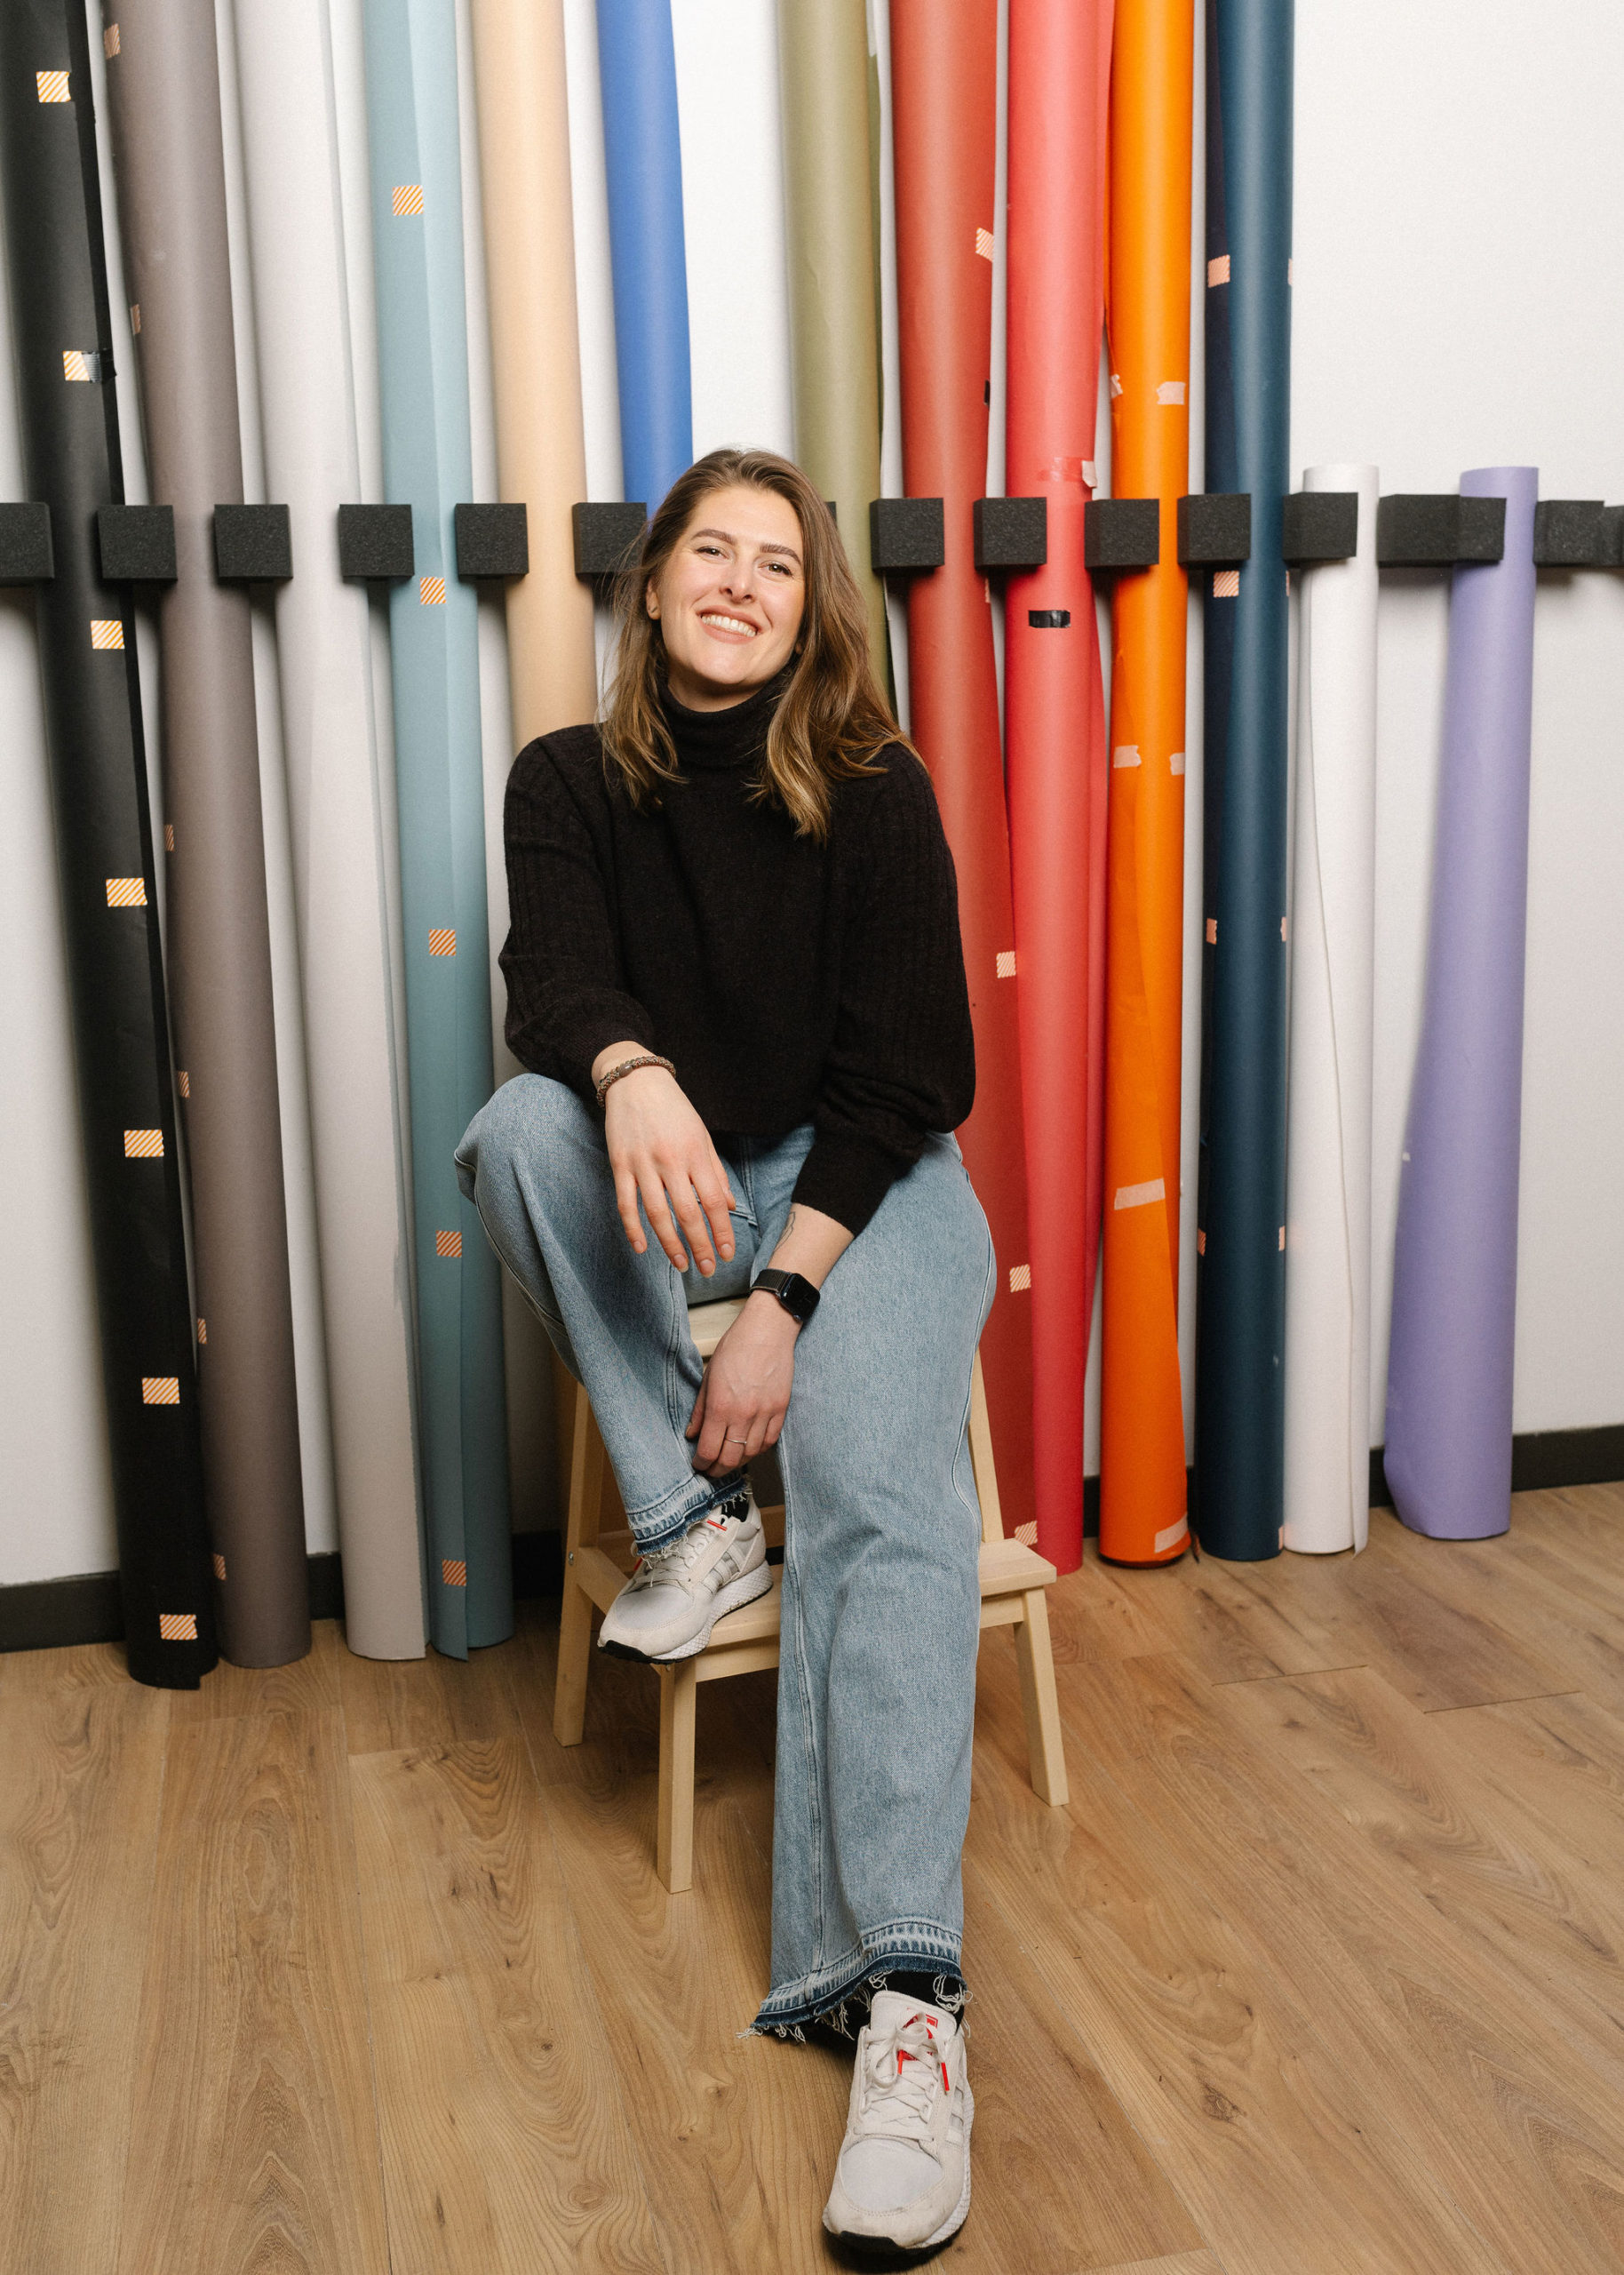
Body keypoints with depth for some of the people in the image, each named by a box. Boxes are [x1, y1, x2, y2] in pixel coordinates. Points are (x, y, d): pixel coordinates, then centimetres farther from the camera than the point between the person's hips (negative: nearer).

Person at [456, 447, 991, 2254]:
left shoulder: (875, 796, -3)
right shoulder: (570, 785, 3)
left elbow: (899, 1074, -8)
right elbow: (551, 982, -15)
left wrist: (782, 1298, -19)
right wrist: (632, 1077, -40)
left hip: (863, 1178, -2)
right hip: (664, 1179, 3)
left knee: (879, 1492, -28)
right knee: (521, 1126, -30)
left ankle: (900, 1993, -35)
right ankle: (692, 1524, -17)